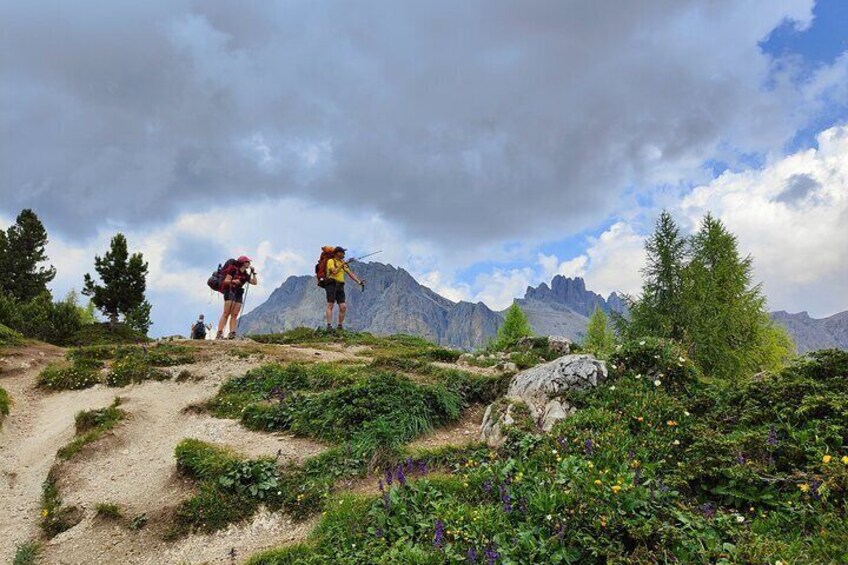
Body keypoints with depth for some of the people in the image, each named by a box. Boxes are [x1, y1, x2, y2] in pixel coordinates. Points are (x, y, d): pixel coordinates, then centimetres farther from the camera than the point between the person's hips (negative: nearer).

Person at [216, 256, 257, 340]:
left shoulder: (245, 274, 16)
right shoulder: (233, 270, -2)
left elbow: (254, 282, 17)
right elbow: (226, 280, -6)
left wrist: (253, 272, 10)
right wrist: (233, 281, -25)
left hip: (239, 294, 7)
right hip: (230, 292, -7)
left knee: (234, 315, -3)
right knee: (226, 313, -15)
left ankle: (232, 334, -9)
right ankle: (219, 333, -19)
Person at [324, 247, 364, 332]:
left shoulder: (343, 263, 20)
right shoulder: (331, 261, 0)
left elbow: (351, 273, 16)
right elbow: (334, 272, -15)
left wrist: (359, 282, 6)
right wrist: (342, 264, -9)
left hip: (340, 286, 6)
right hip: (331, 284, -6)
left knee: (343, 307, -4)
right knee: (330, 305, -13)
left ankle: (340, 326, 5)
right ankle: (329, 325, -19)